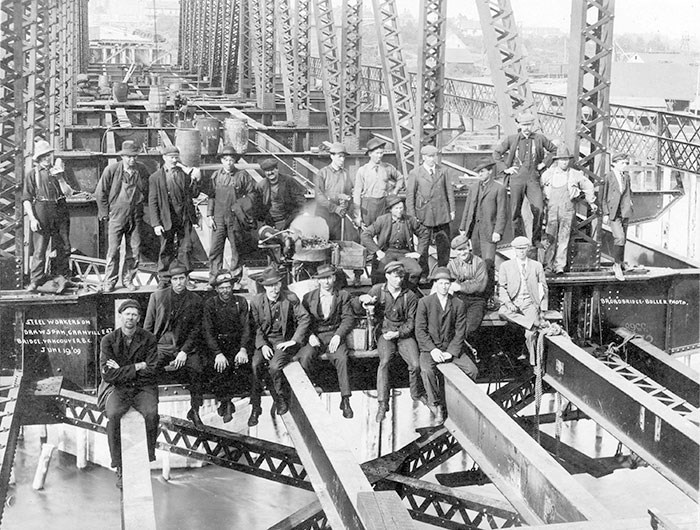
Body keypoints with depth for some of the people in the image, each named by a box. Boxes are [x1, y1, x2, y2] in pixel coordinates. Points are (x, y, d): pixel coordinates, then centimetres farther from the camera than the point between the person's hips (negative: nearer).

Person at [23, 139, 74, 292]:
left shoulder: (56, 171, 14)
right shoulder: (32, 174, 2)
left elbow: (68, 192, 3)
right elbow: (26, 199, -2)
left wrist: (59, 177, -9)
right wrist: (32, 218, -12)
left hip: (60, 213, 4)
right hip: (41, 214, -4)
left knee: (63, 247, 8)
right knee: (40, 249, -7)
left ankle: (63, 276, 22)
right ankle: (35, 280, -3)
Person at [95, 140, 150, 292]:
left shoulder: (142, 170, 2)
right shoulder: (111, 170, -7)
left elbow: (147, 191, 16)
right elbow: (100, 192, 1)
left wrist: (141, 205, 9)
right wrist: (105, 213, 1)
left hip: (136, 217, 3)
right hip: (116, 216, -3)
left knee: (134, 251, 5)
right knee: (113, 250, -2)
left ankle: (128, 280, 19)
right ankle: (109, 282, 9)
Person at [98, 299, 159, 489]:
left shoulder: (148, 339, 2)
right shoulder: (108, 340, -1)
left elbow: (151, 370, -6)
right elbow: (107, 374, -9)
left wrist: (122, 370, -9)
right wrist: (136, 367, -11)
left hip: (143, 387, 1)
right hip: (117, 388, -1)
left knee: (151, 413, -29)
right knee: (113, 415, -30)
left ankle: (147, 459, -14)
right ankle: (120, 469, -22)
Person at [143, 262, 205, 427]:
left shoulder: (195, 301, 6)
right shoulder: (157, 296, 6)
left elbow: (196, 330, 4)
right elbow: (148, 326, 9)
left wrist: (184, 351, -8)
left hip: (185, 347, 0)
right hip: (160, 345, 0)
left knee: (197, 370, -28)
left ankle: (194, 411, -11)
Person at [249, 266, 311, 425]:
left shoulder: (290, 298, -3)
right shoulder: (256, 301, -1)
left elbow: (304, 318, -2)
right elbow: (256, 327, 1)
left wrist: (294, 340, -11)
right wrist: (262, 345, -15)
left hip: (284, 339, -2)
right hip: (264, 340, 2)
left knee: (274, 366, -29)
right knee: (255, 364, -26)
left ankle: (281, 399, -4)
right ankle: (255, 408, -16)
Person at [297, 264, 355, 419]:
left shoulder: (343, 296, 10)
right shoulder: (309, 297, 11)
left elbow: (348, 319, 2)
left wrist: (338, 335, -14)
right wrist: (310, 335, -12)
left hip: (334, 335, -1)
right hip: (315, 336, 1)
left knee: (341, 358, -31)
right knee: (304, 357, -31)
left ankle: (345, 399, -26)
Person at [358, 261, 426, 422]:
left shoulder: (410, 296, 3)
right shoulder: (378, 290, 3)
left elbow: (411, 321, 3)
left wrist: (397, 333, -14)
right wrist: (365, 299, -25)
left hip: (404, 333, 1)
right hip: (384, 333, -1)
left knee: (415, 365, -20)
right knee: (384, 361, -29)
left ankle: (416, 393, 12)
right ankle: (382, 404, -25)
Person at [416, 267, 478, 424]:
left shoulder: (458, 304, 3)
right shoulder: (424, 303, -2)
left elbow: (460, 332, 1)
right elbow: (420, 330, -6)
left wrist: (451, 352, -13)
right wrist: (432, 350, -19)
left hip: (451, 347, 2)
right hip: (430, 348, -2)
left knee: (472, 370, -19)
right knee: (427, 371, -32)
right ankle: (436, 405, -12)